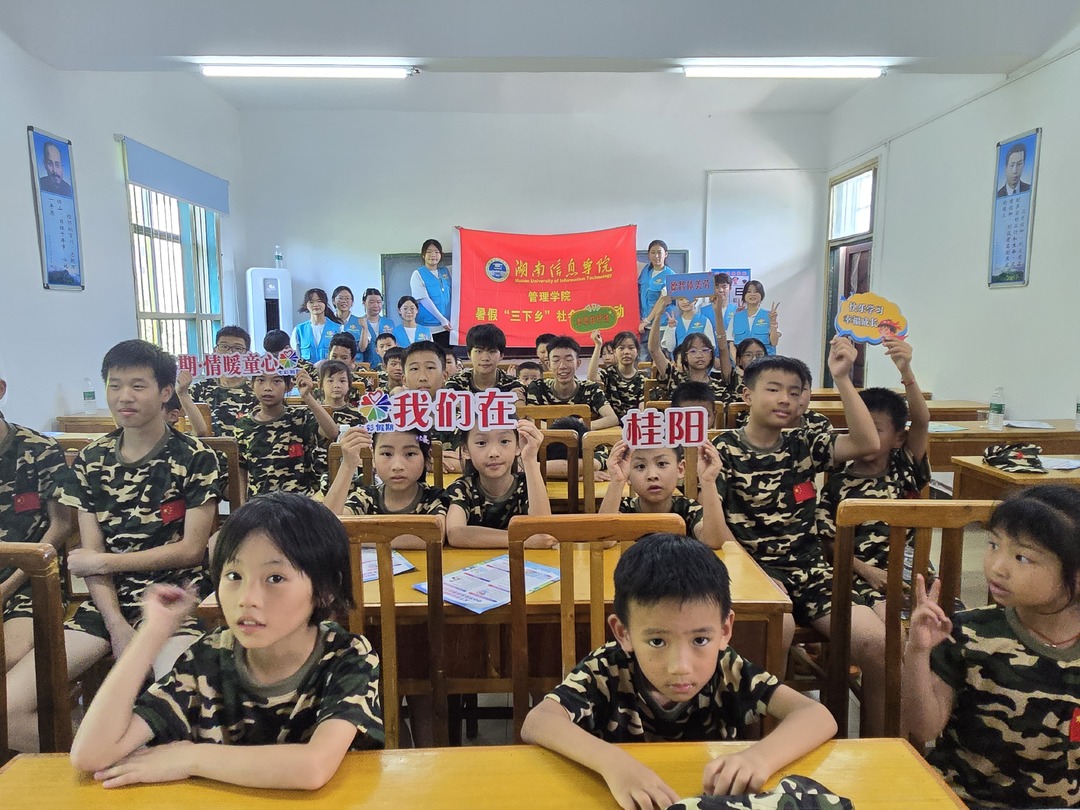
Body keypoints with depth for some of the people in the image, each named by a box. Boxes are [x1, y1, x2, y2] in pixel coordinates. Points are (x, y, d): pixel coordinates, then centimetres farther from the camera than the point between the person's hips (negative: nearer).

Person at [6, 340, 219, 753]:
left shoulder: (196, 458, -3)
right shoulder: (90, 460, 8)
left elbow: (191, 550, -6)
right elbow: (90, 556, 3)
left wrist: (104, 561, -1)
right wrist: (117, 627, -10)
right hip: (109, 600, 5)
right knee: (9, 708, -12)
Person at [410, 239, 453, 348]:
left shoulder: (445, 272, 13)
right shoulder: (418, 274, -2)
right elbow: (424, 300, -9)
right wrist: (442, 320, -13)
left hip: (446, 327, 5)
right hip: (428, 328, -4)